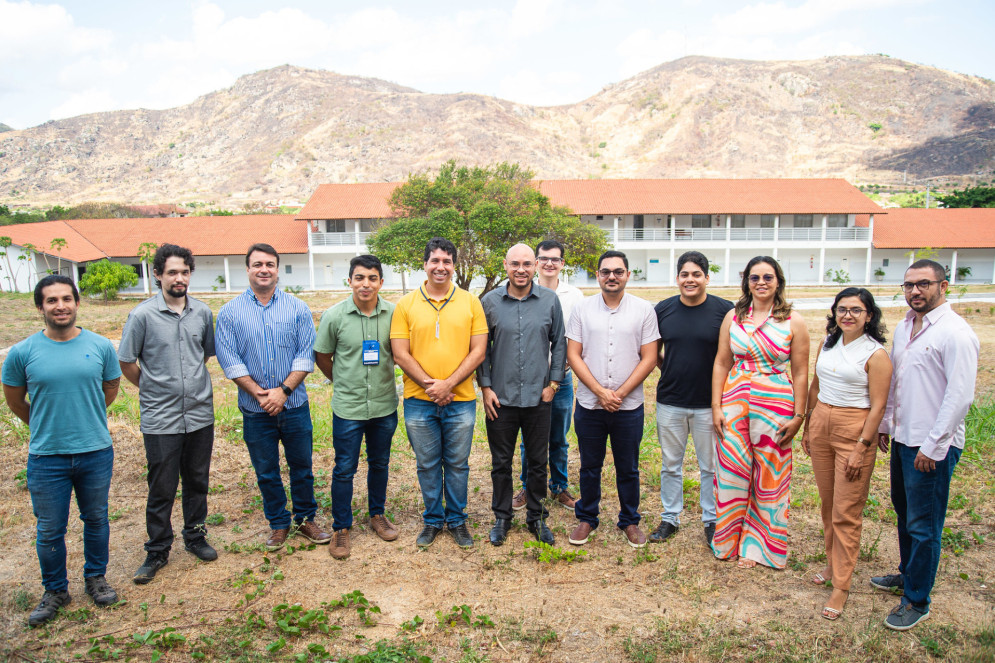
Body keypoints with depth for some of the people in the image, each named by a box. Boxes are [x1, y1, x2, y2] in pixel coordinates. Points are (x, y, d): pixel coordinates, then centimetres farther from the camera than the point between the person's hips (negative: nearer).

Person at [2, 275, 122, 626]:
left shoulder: (101, 346, -5)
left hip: (96, 453, 1)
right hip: (46, 458, -1)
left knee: (96, 520, 17)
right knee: (50, 531, 11)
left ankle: (96, 578, 38)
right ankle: (55, 591, 32)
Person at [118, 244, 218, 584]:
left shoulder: (203, 312, 2)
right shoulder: (142, 315, -9)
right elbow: (126, 363, -1)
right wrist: (156, 388, 6)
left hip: (200, 414, 4)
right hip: (160, 419, -3)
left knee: (197, 481, 15)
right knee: (162, 489, 6)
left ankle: (195, 536, 33)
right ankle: (157, 551, 23)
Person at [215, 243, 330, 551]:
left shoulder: (297, 309, 0)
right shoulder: (230, 313, 0)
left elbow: (306, 355, -4)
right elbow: (229, 360, -5)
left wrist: (283, 390, -14)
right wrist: (259, 394, -13)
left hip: (294, 406, 0)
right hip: (255, 410, 0)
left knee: (302, 467, 11)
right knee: (266, 473, 12)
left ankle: (306, 519, 29)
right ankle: (278, 524, 30)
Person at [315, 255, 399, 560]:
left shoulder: (393, 313, -6)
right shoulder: (334, 316, -9)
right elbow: (322, 357, 4)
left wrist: (381, 382, 6)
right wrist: (344, 383, 10)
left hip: (385, 405, 2)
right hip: (348, 408, -2)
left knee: (380, 463, 17)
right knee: (344, 469, 7)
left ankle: (377, 515, 37)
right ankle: (341, 528, 23)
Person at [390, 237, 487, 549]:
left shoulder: (470, 302, 0)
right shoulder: (406, 305, 1)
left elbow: (478, 351, -3)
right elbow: (400, 354, -3)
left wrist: (448, 384, -13)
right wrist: (429, 384, -12)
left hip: (461, 400, 0)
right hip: (419, 401, 0)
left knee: (457, 464, 11)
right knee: (427, 465, 12)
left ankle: (456, 520, 29)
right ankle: (433, 520, 30)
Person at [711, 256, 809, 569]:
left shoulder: (793, 322, -2)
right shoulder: (733, 317, 5)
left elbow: (800, 374, -1)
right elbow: (721, 363, 6)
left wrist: (797, 417, -4)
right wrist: (716, 407, 1)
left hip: (775, 406, -2)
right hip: (734, 402, 2)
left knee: (769, 478, 6)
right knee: (732, 472, 6)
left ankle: (757, 545, 23)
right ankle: (730, 539, 25)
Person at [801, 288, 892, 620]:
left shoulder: (876, 354, -11)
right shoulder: (828, 344, 7)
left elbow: (877, 406, -12)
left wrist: (861, 448, -15)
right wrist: (807, 427, 14)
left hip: (854, 431, -6)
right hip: (821, 426, 6)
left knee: (846, 511, 0)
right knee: (828, 503, 16)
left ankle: (841, 585, 10)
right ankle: (833, 563, 34)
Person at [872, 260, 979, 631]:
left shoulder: (955, 333, -17)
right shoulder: (904, 328, 9)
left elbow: (960, 396, -20)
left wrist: (932, 446, -18)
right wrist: (885, 424, 16)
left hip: (932, 447, -8)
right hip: (902, 440, 8)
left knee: (923, 526, 3)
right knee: (904, 514, 22)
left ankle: (917, 602, 17)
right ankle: (907, 574, 40)